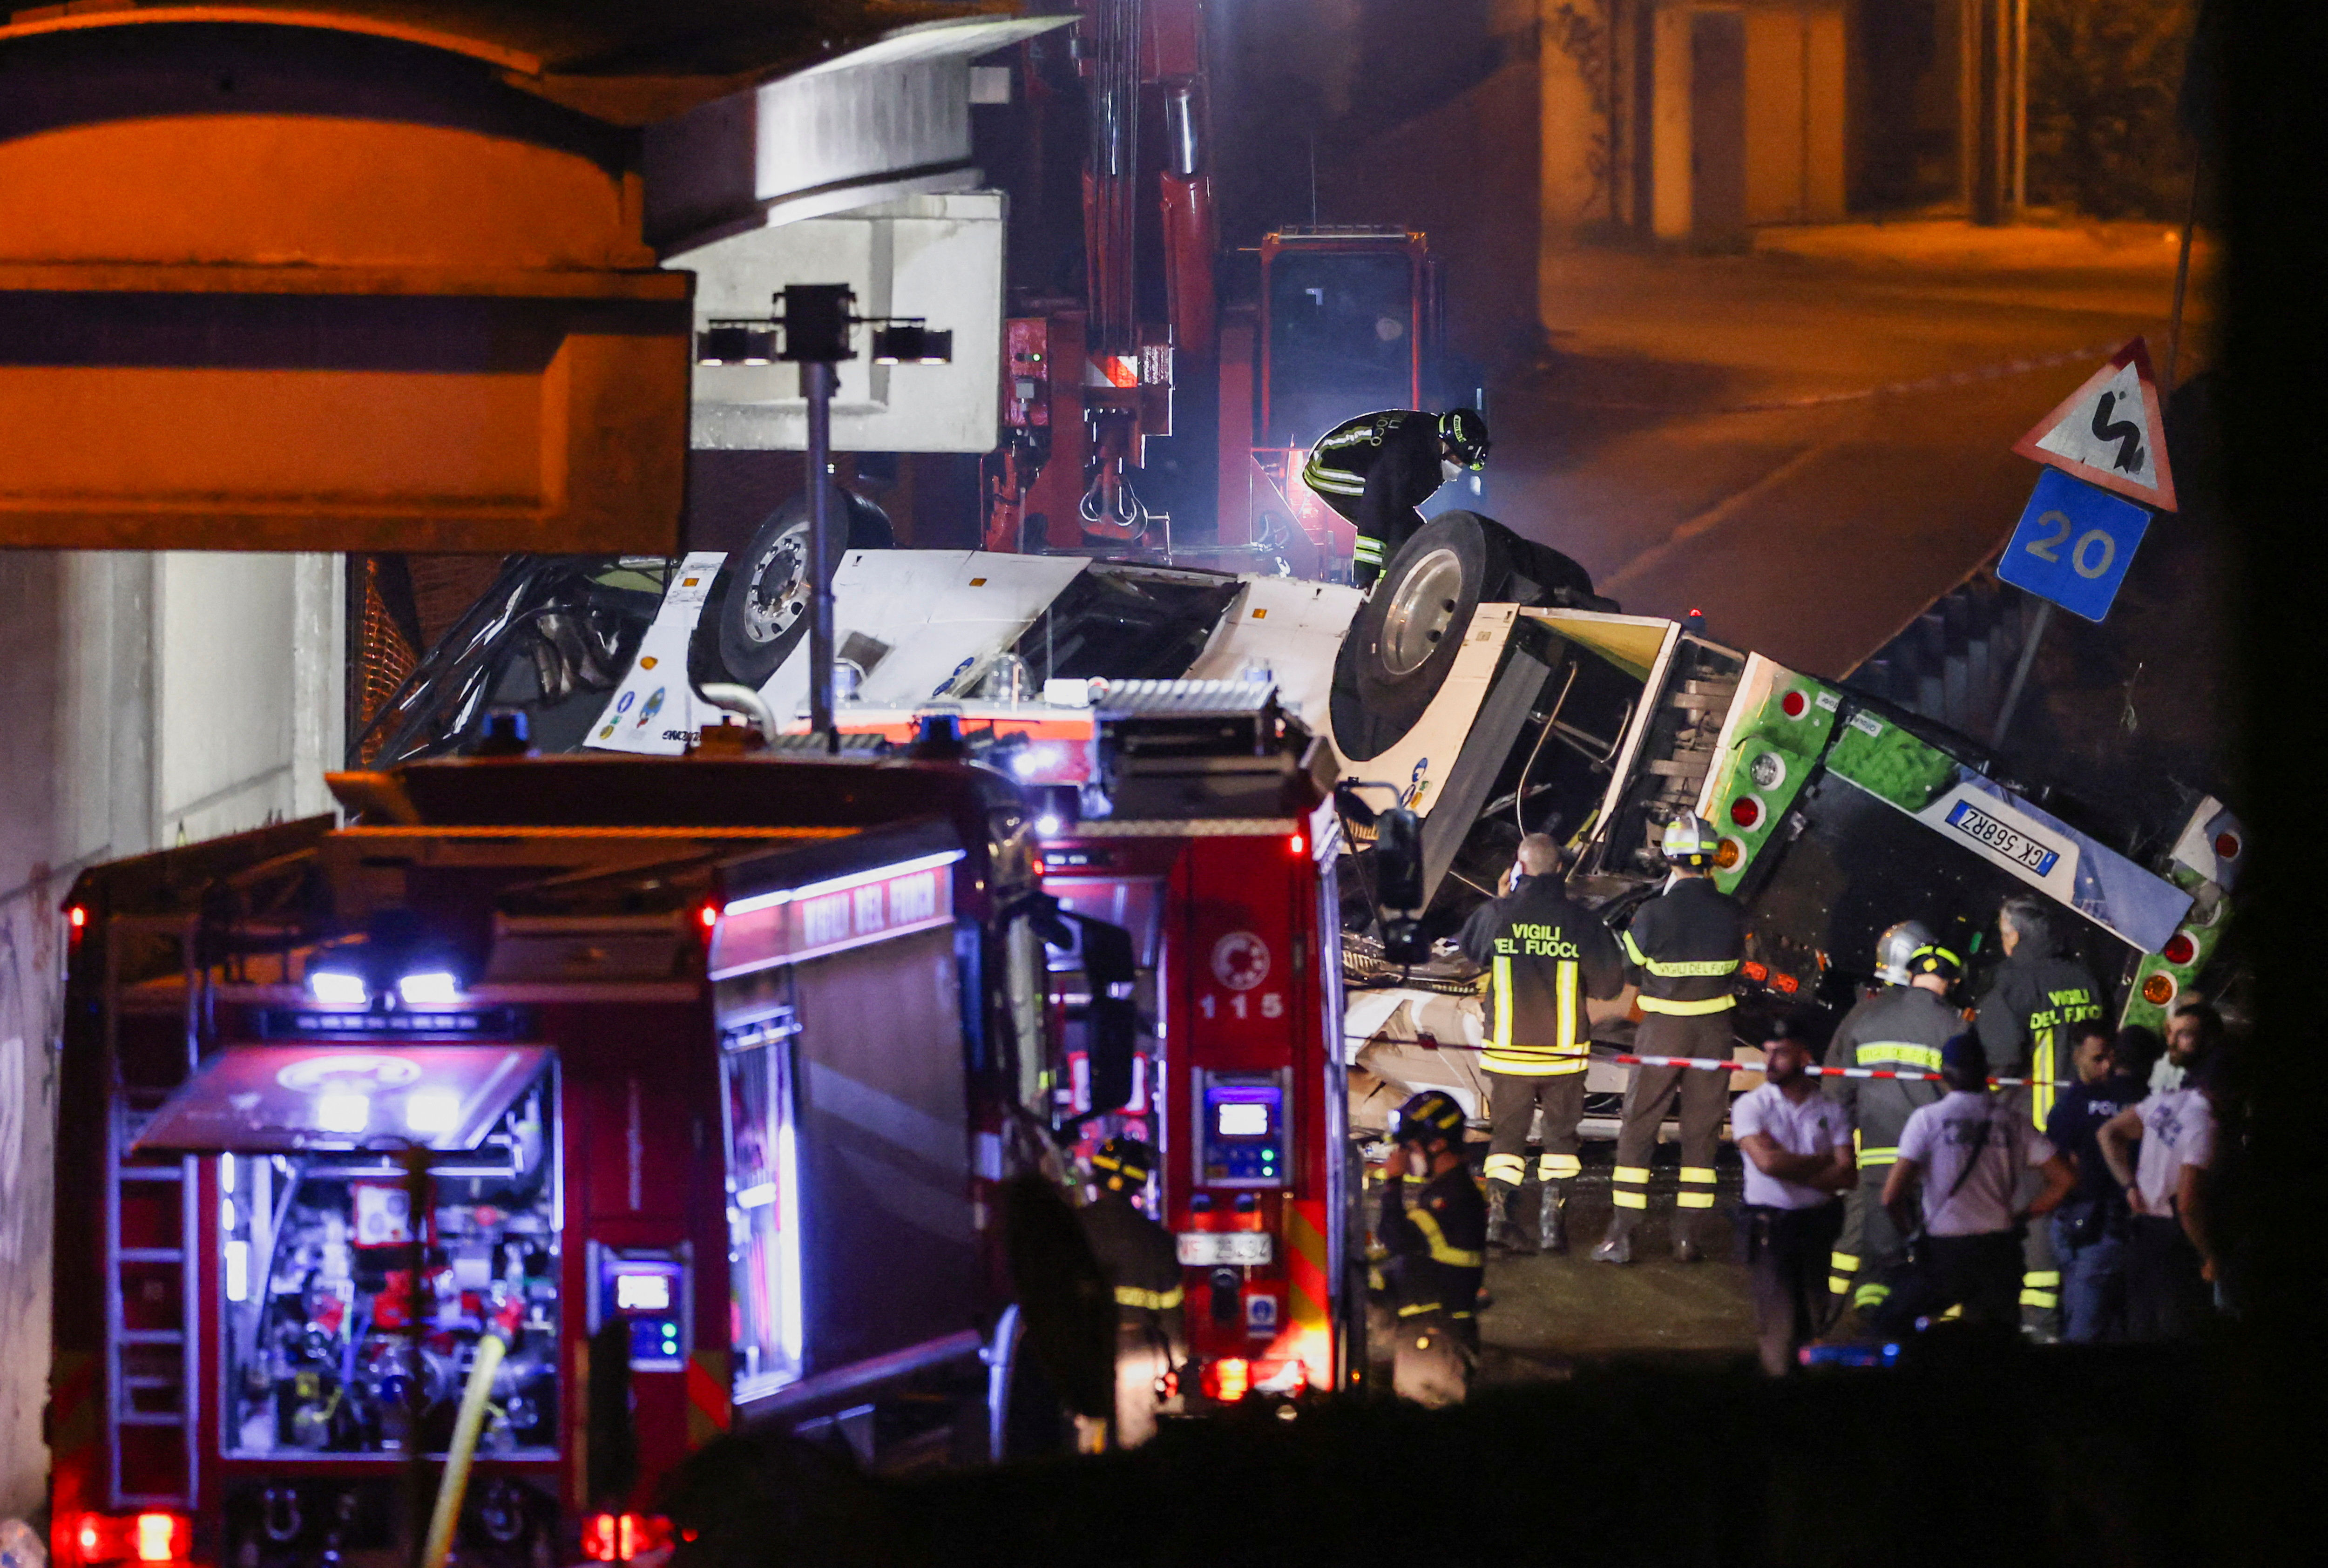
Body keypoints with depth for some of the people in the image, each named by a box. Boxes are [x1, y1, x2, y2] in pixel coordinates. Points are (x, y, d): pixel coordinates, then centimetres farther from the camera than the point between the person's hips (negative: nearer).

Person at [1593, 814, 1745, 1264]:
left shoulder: (1654, 915, -15)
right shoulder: (1730, 913, -5)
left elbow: (1631, 965, -1)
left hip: (1663, 1029, -3)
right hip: (1714, 1030, 3)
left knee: (1637, 1129, 5)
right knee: (1701, 1132, 10)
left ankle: (1622, 1233, 1)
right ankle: (1688, 1235, 10)